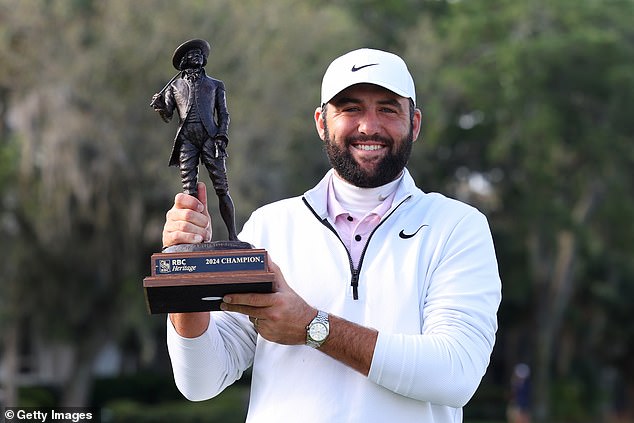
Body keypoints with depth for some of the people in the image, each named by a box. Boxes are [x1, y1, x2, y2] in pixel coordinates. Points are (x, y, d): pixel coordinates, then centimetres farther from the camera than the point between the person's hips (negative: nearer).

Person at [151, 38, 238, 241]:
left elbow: (223, 114, 15)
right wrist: (160, 106, -7)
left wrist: (222, 136, -1)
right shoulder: (175, 86, 23)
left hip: (209, 136, -1)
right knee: (189, 191, -8)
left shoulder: (215, 85, 22)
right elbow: (167, 115, 16)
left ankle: (233, 237, -8)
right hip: (186, 138, 1)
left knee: (221, 188, -8)